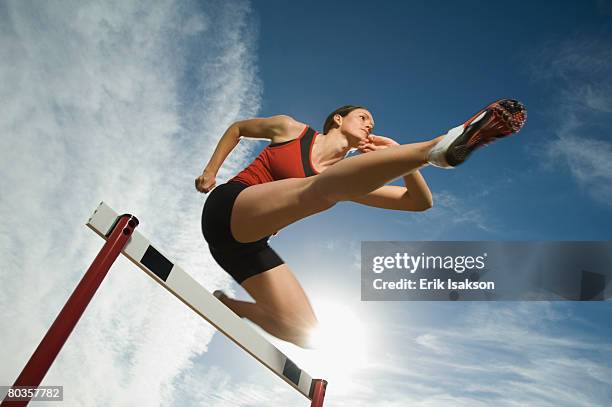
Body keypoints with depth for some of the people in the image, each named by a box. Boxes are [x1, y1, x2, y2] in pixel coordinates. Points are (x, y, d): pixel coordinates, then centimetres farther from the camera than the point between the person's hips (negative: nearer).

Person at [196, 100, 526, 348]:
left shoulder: (344, 180, 11)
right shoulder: (291, 129, 6)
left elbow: (420, 201, 7)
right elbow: (237, 128, 22)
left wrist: (398, 154, -7)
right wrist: (210, 170, 11)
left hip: (249, 246, 6)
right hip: (228, 208, -6)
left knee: (306, 334, -5)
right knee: (322, 187, -33)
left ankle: (225, 305, 13)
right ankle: (440, 147, -49)